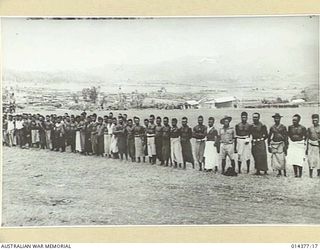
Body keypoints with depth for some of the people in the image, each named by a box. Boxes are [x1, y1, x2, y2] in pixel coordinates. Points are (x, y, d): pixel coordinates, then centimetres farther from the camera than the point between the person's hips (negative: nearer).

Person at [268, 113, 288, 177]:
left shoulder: (283, 127, 1)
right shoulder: (272, 127, 8)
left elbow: (286, 137, 0)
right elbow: (269, 137, 14)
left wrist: (286, 146, -6)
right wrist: (269, 146, 10)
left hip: (281, 144, -3)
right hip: (274, 144, 3)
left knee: (282, 158, -11)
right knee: (275, 159, 1)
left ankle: (284, 170, 9)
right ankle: (279, 172, 12)